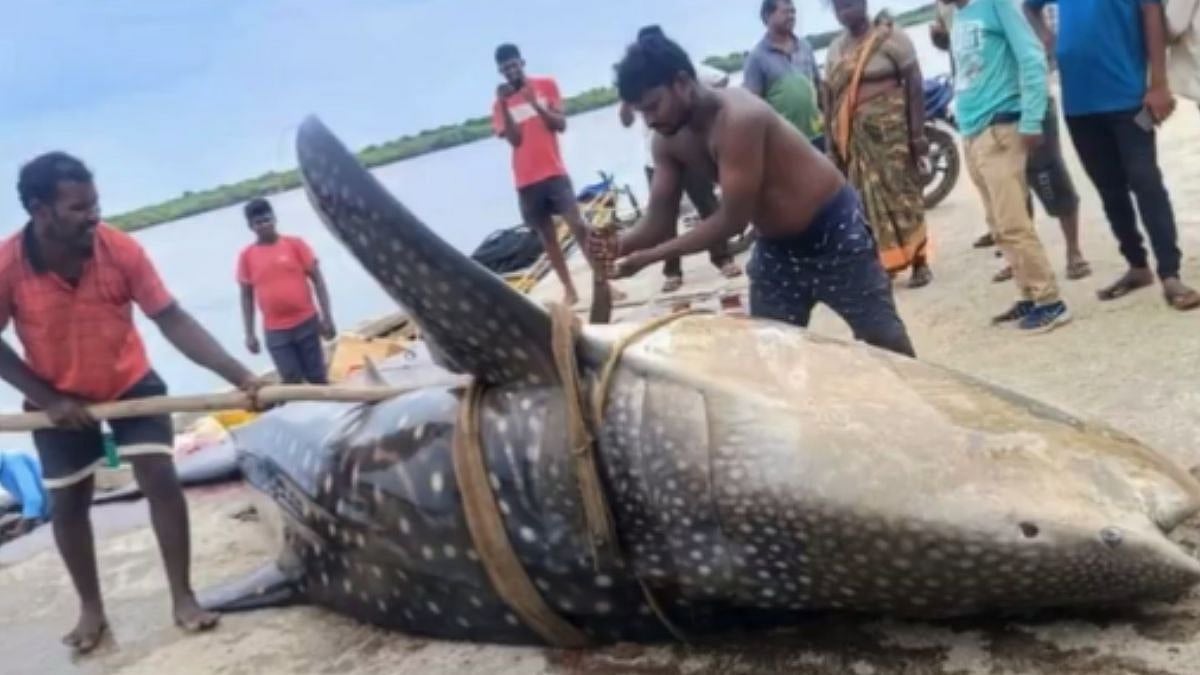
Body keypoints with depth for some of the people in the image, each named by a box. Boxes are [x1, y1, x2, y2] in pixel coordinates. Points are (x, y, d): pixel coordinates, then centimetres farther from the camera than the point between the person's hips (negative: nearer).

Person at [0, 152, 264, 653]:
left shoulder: (120, 250, -24)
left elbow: (172, 319, -25)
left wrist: (238, 374, -33)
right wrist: (47, 398, -17)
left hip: (130, 383, 0)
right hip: (59, 397, 1)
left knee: (160, 479, -9)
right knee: (67, 501, 8)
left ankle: (183, 597, 4)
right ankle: (90, 608, 27)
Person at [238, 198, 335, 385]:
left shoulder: (295, 244, -2)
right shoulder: (247, 256, 0)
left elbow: (317, 279, -1)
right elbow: (247, 296, 6)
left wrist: (327, 317, -6)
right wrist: (250, 334, 3)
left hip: (306, 323, 0)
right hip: (275, 331, 1)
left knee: (317, 377, 8)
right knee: (291, 380, 1)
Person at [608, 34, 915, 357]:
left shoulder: (739, 118, -31)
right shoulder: (669, 143, -6)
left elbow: (732, 221, -30)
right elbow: (657, 223, -4)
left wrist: (648, 257, -29)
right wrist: (614, 247, -25)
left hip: (833, 231, -7)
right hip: (776, 247, 7)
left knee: (886, 342, 5)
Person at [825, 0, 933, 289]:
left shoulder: (889, 38, -1)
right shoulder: (835, 49, 13)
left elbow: (915, 84, -5)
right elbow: (829, 98, 13)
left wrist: (917, 132, -12)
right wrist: (832, 145, 9)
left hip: (890, 131, -4)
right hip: (854, 137, 5)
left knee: (902, 195, -2)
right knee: (867, 202, 4)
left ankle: (919, 262, 5)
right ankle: (881, 265, 9)